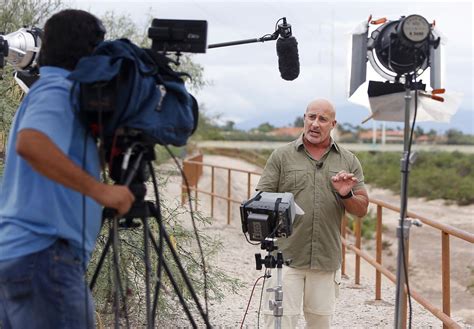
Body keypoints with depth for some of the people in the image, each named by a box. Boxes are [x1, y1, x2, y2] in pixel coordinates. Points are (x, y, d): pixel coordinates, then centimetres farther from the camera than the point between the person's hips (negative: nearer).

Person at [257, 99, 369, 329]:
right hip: (285, 258, -2)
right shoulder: (282, 156, 4)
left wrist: (346, 195, -11)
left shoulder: (348, 161, 10)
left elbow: (362, 209, 10)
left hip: (326, 261, 3)